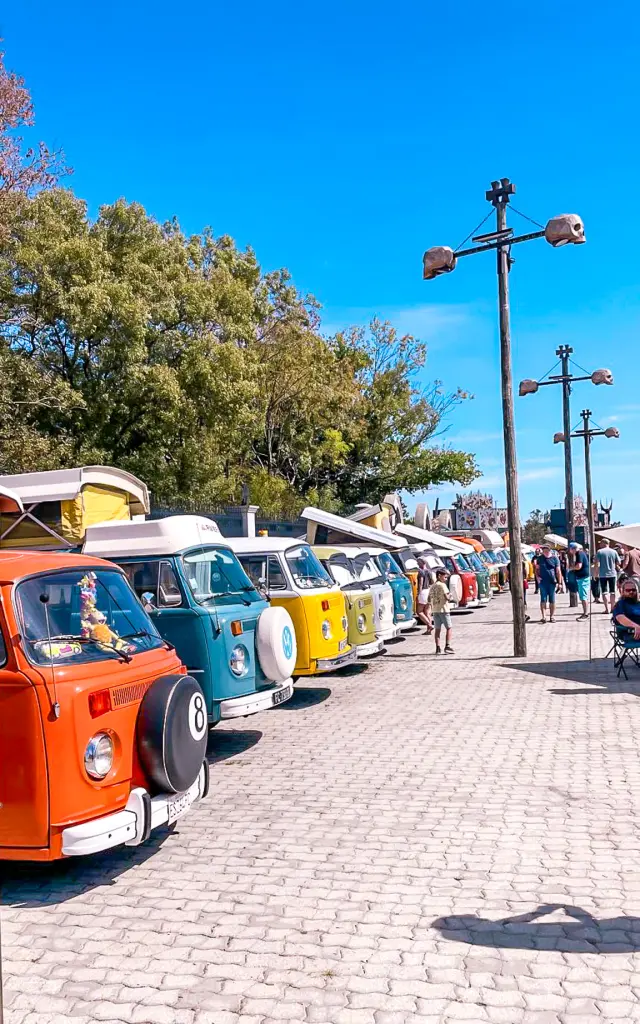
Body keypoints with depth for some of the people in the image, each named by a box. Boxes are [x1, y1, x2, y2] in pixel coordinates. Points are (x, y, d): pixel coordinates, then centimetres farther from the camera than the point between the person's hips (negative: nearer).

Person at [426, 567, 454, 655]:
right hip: (443, 609, -7)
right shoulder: (442, 585, -10)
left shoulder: (432, 586, 12)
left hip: (435, 610, 7)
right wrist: (450, 596, 3)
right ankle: (447, 646, -7)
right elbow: (447, 597, -16)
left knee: (437, 629, 8)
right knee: (448, 628, 2)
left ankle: (438, 648, 6)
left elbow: (429, 599, 12)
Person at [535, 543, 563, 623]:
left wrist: (559, 583, -3)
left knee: (552, 600, 5)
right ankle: (543, 616, -2)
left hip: (552, 582, -1)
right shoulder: (540, 558, 5)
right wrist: (537, 576, -3)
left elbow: (558, 571, 1)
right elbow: (537, 569, 15)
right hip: (542, 582, 1)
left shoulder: (554, 558, 1)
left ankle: (551, 616, 12)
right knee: (543, 599, -2)